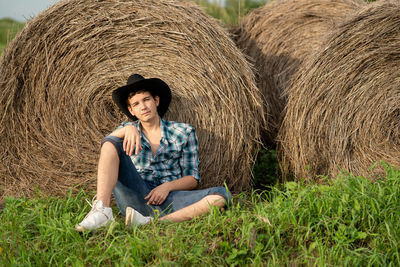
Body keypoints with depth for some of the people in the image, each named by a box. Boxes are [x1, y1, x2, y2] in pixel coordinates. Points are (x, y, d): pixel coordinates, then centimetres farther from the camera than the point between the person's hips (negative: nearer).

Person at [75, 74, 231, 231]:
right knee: (112, 143, -16)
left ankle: (149, 223, -40)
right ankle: (102, 210, -37)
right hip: (137, 198, 0)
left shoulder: (184, 132, 13)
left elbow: (193, 179, 10)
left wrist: (168, 186, -9)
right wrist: (128, 129, -25)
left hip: (169, 199, 0)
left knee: (222, 195, -27)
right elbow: (108, 142, -5)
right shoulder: (128, 128, 18)